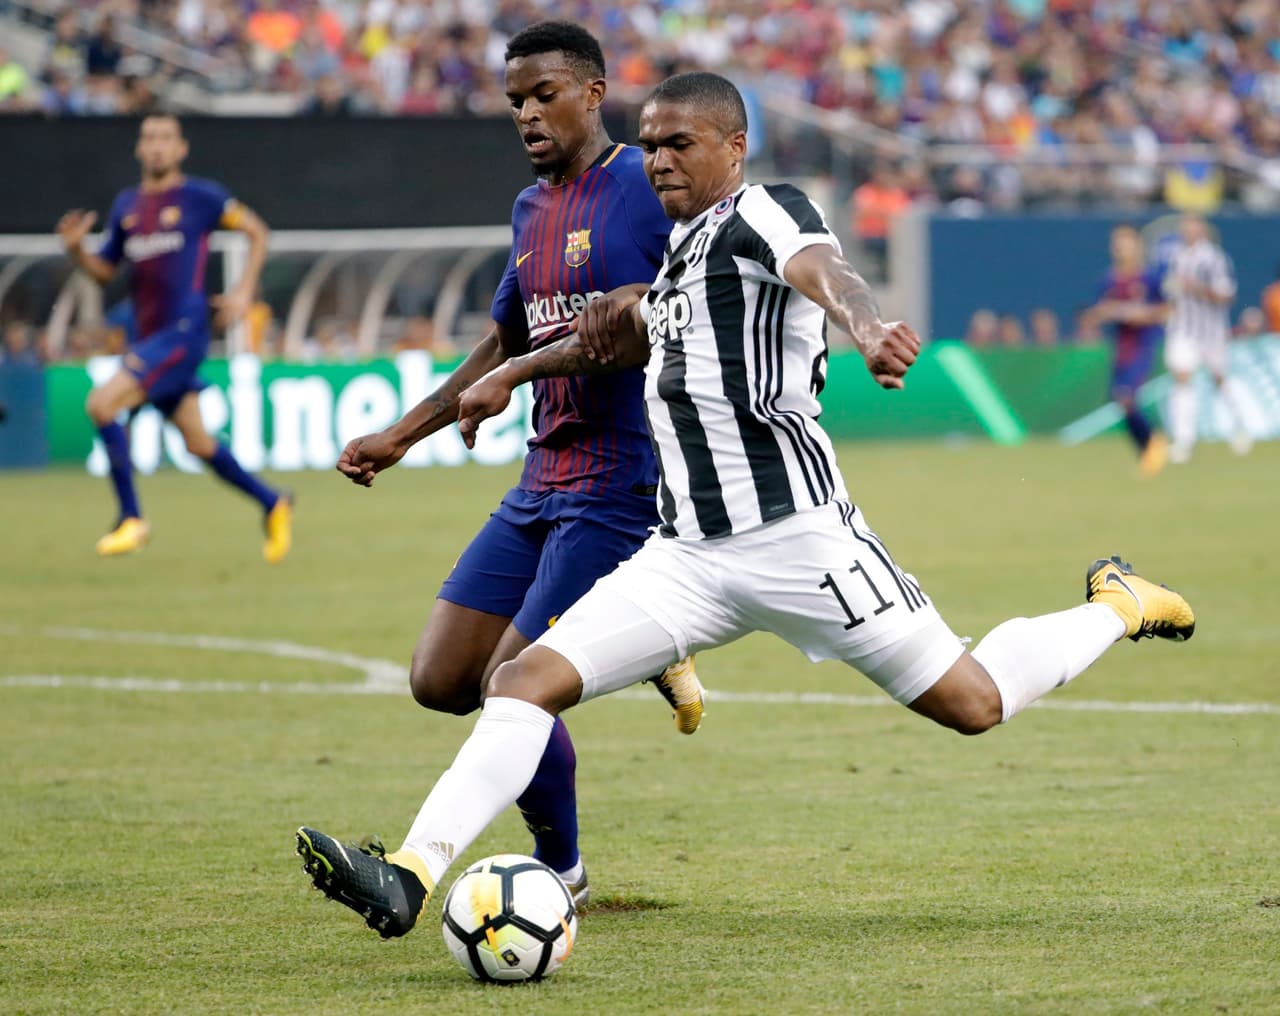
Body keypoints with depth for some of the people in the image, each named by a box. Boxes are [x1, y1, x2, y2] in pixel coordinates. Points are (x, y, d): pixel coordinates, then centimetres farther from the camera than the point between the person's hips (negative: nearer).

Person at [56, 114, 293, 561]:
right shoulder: (126, 204, 14)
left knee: (102, 403, -20)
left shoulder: (201, 196, -3)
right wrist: (76, 248, -1)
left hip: (184, 330, -7)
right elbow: (105, 269, 19)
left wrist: (244, 289, -4)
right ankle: (272, 505, 30)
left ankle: (131, 519, -11)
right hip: (149, 336, 7)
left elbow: (257, 231, 6)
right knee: (197, 442, 13)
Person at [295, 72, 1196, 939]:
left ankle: (1118, 608, 25)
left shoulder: (764, 213, -7)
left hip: (792, 534, -8)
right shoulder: (687, 249, 18)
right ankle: (412, 877, -16)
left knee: (971, 703, -2)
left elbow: (823, 270, -32)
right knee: (529, 678, -9)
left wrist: (866, 329, -54)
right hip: (688, 553, 8)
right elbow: (633, 333, 41)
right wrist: (514, 373, 43)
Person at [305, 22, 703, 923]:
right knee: (440, 681, 2)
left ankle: (562, 871, 10)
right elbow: (504, 350, 27)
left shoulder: (649, 186, -9)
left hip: (620, 486, -8)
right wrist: (401, 437, 24)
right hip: (540, 485, 8)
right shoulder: (532, 210, 16)